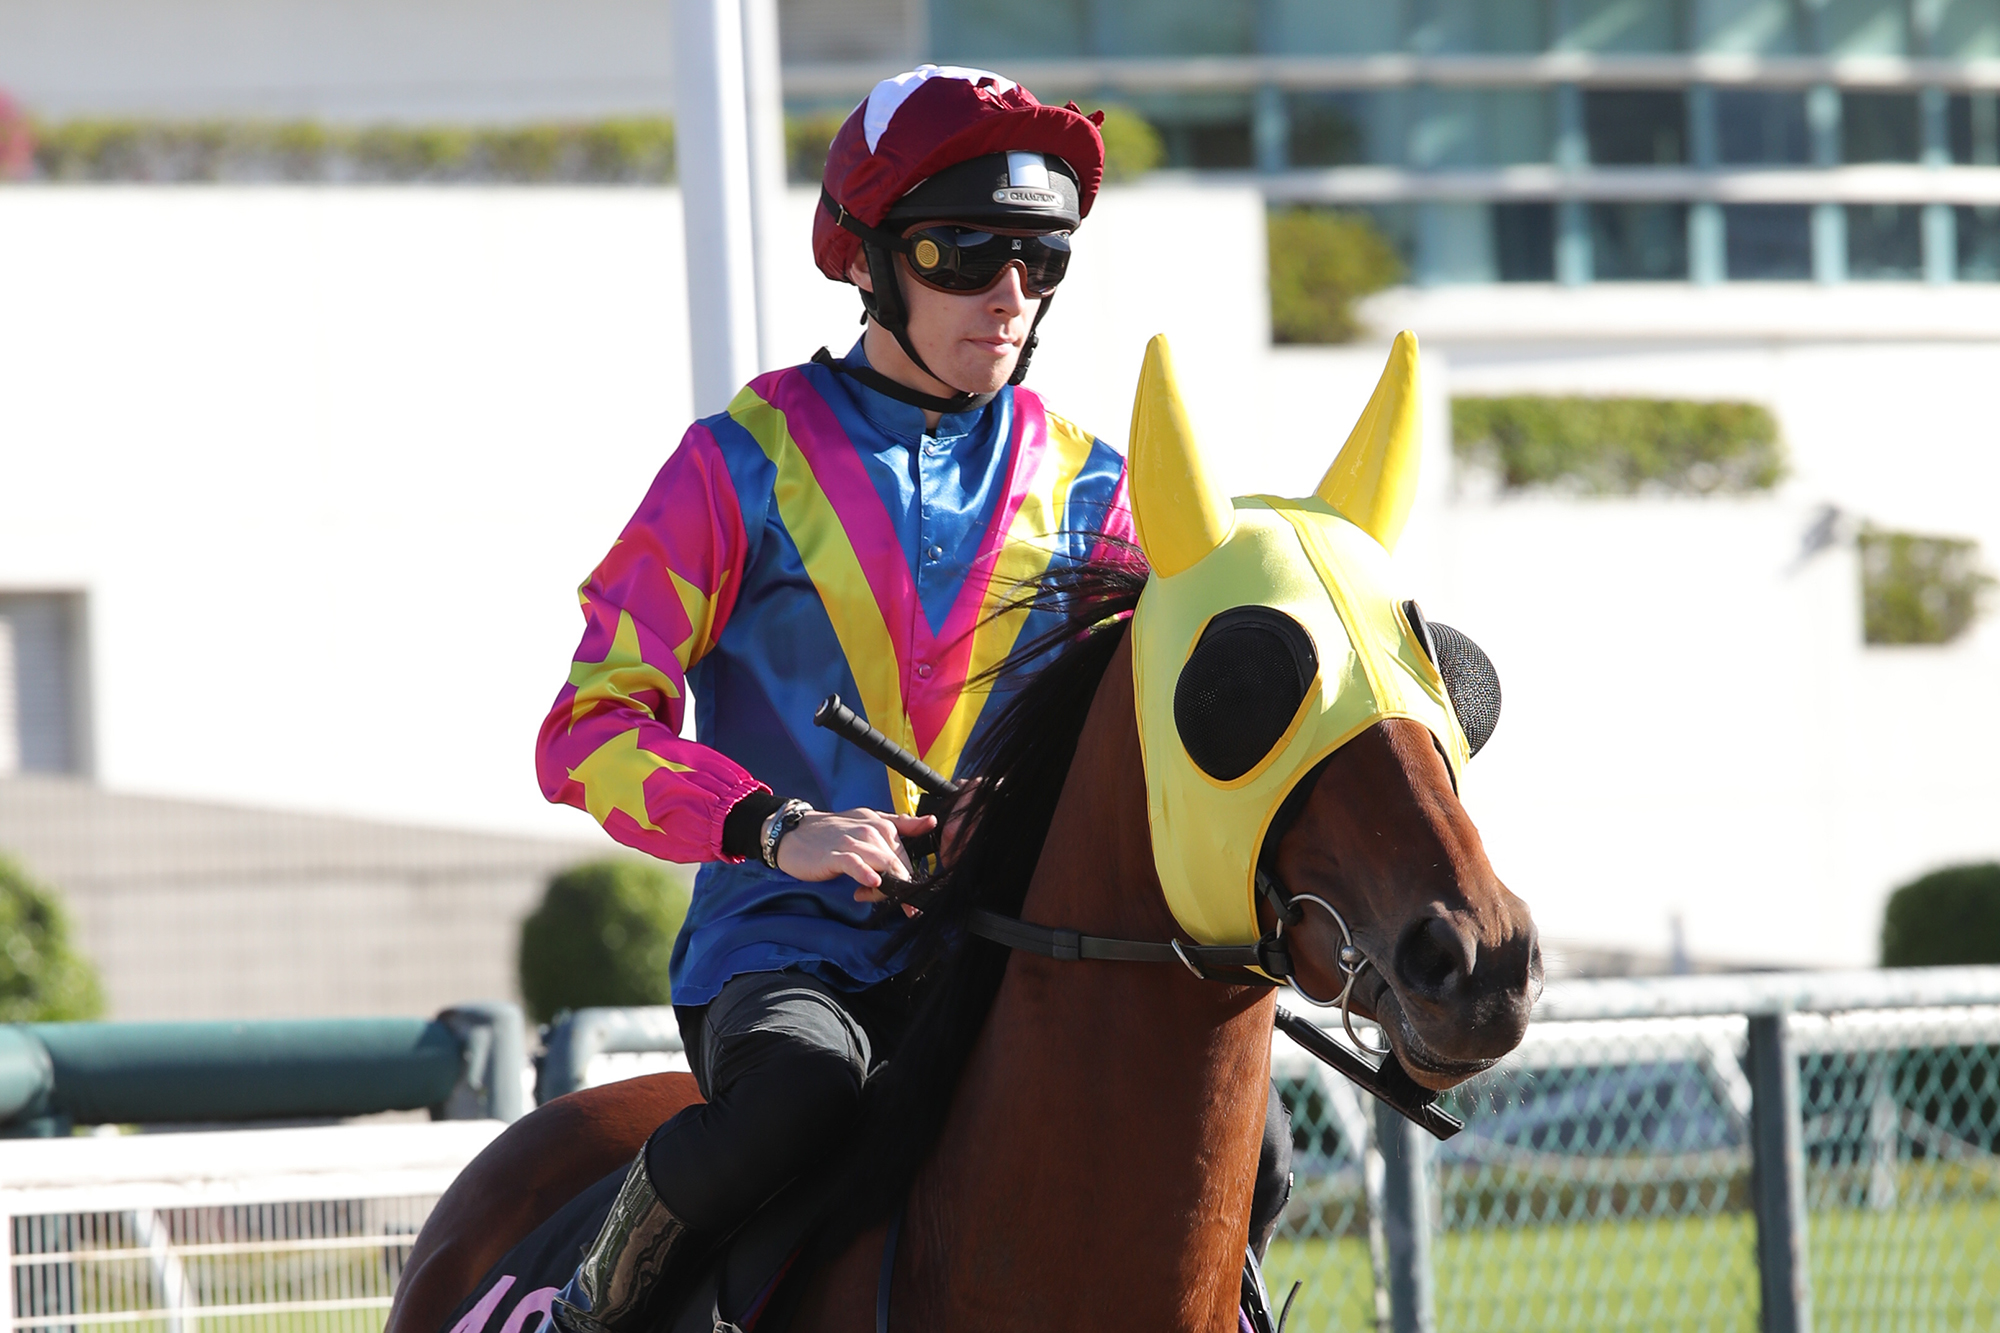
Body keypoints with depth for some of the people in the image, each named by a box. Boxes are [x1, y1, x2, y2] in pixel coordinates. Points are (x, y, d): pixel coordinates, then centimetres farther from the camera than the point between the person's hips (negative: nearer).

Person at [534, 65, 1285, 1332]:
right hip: (785, 941, -2)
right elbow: (590, 729, -5)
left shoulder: (1085, 485, 11)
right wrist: (775, 827, -22)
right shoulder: (749, 461, 0)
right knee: (801, 1082, -37)